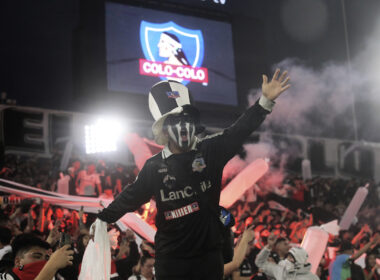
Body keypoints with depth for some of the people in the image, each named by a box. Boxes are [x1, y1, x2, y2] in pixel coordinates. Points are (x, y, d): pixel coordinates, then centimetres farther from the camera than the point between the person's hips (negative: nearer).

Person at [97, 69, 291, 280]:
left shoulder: (211, 151, -2)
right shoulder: (154, 167, 1)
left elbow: (240, 130, -11)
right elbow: (131, 196, 13)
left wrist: (265, 101, -22)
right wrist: (103, 218, 21)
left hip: (209, 254, 0)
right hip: (170, 260, 0)